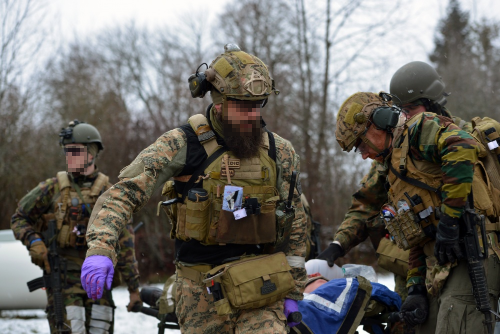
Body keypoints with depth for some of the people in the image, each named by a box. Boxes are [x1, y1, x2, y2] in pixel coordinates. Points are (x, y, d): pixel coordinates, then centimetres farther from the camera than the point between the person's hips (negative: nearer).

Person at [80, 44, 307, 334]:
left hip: (261, 286, 1)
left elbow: (295, 225, 13)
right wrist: (100, 248, -32)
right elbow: (124, 193, -16)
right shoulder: (182, 145, -8)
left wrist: (293, 291, 13)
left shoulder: (280, 153, 4)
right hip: (202, 288, -1)